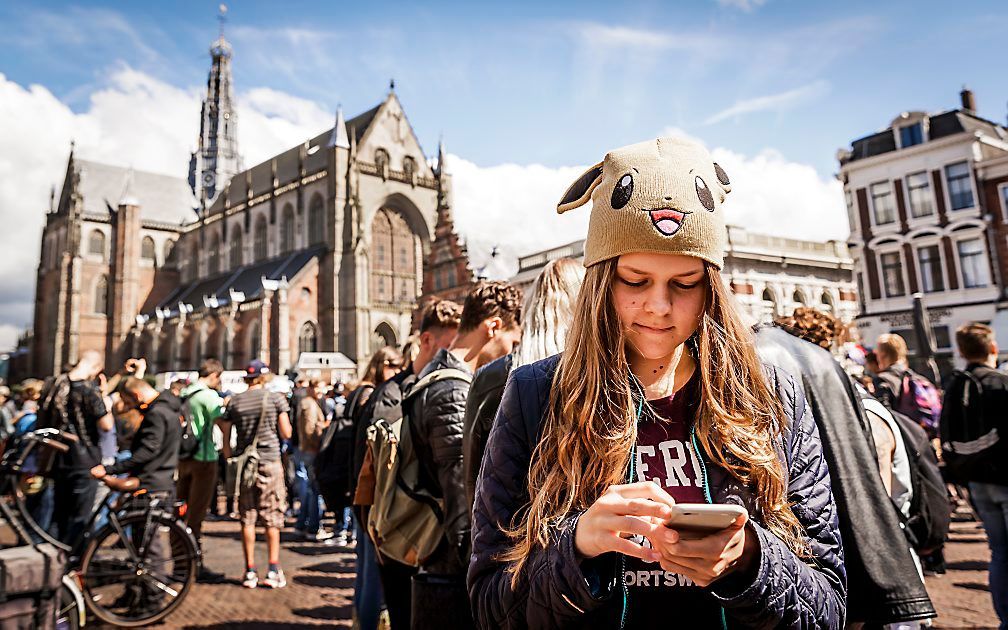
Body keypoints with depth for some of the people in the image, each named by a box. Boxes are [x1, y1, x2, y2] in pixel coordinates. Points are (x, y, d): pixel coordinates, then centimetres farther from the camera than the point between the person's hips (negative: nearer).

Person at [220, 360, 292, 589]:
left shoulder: (235, 401, 5)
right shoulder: (276, 398, -2)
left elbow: (225, 435, 5)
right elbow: (286, 433, -3)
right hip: (270, 461, -2)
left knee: (247, 518, 8)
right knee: (272, 518, 5)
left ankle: (250, 571, 12)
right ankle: (273, 570, 6)